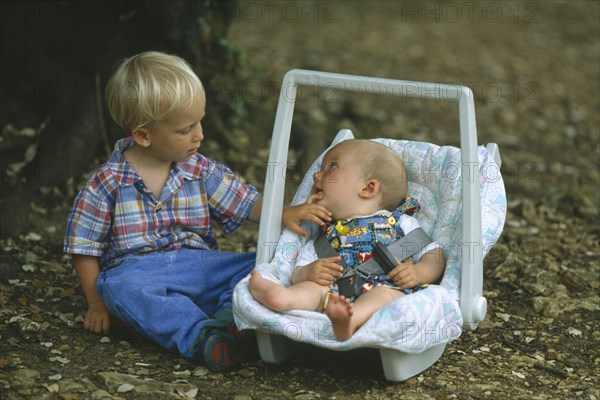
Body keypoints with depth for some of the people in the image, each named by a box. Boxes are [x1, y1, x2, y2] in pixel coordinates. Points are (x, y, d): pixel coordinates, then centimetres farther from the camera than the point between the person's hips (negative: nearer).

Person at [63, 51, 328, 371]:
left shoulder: (202, 172, 8)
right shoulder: (108, 183, -2)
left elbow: (248, 203, 8)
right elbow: (83, 247, 3)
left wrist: (284, 213, -12)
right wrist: (97, 304, 1)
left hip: (198, 265, 4)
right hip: (136, 270, -4)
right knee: (121, 287, -39)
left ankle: (228, 318, -39)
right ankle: (200, 335, -50)